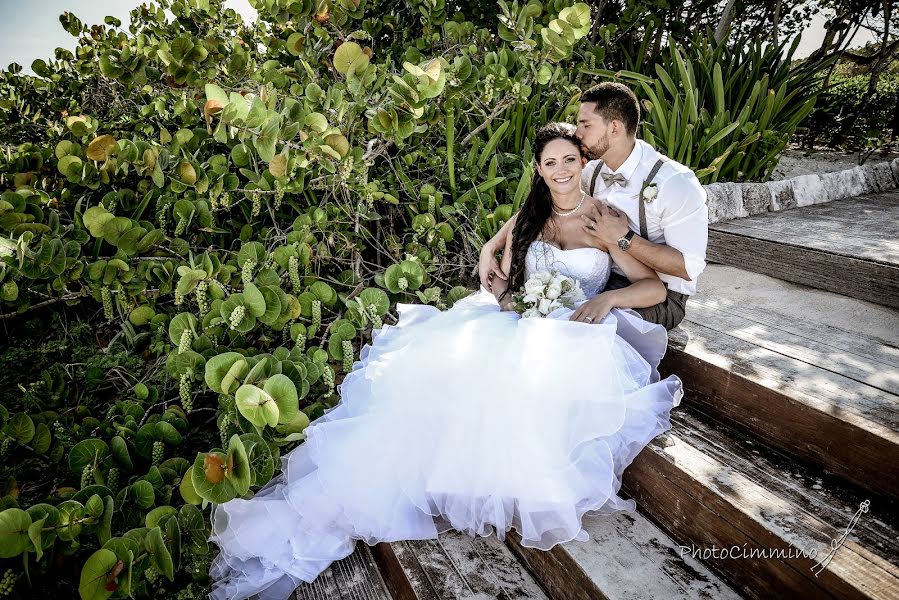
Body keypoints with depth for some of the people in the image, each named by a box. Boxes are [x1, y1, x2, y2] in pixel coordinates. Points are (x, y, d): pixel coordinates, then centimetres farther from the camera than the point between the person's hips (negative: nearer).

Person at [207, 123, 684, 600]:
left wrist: (607, 298, -17)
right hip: (517, 322, 2)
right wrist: (505, 297, -9)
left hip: (574, 332, -2)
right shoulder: (529, 216, 14)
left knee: (528, 378, -38)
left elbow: (655, 286, 2)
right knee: (442, 363, -26)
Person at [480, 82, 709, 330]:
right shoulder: (593, 171, -2)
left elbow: (689, 268, -21)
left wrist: (623, 238, -27)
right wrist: (490, 248, -10)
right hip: (605, 280, 6)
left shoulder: (676, 184, -21)